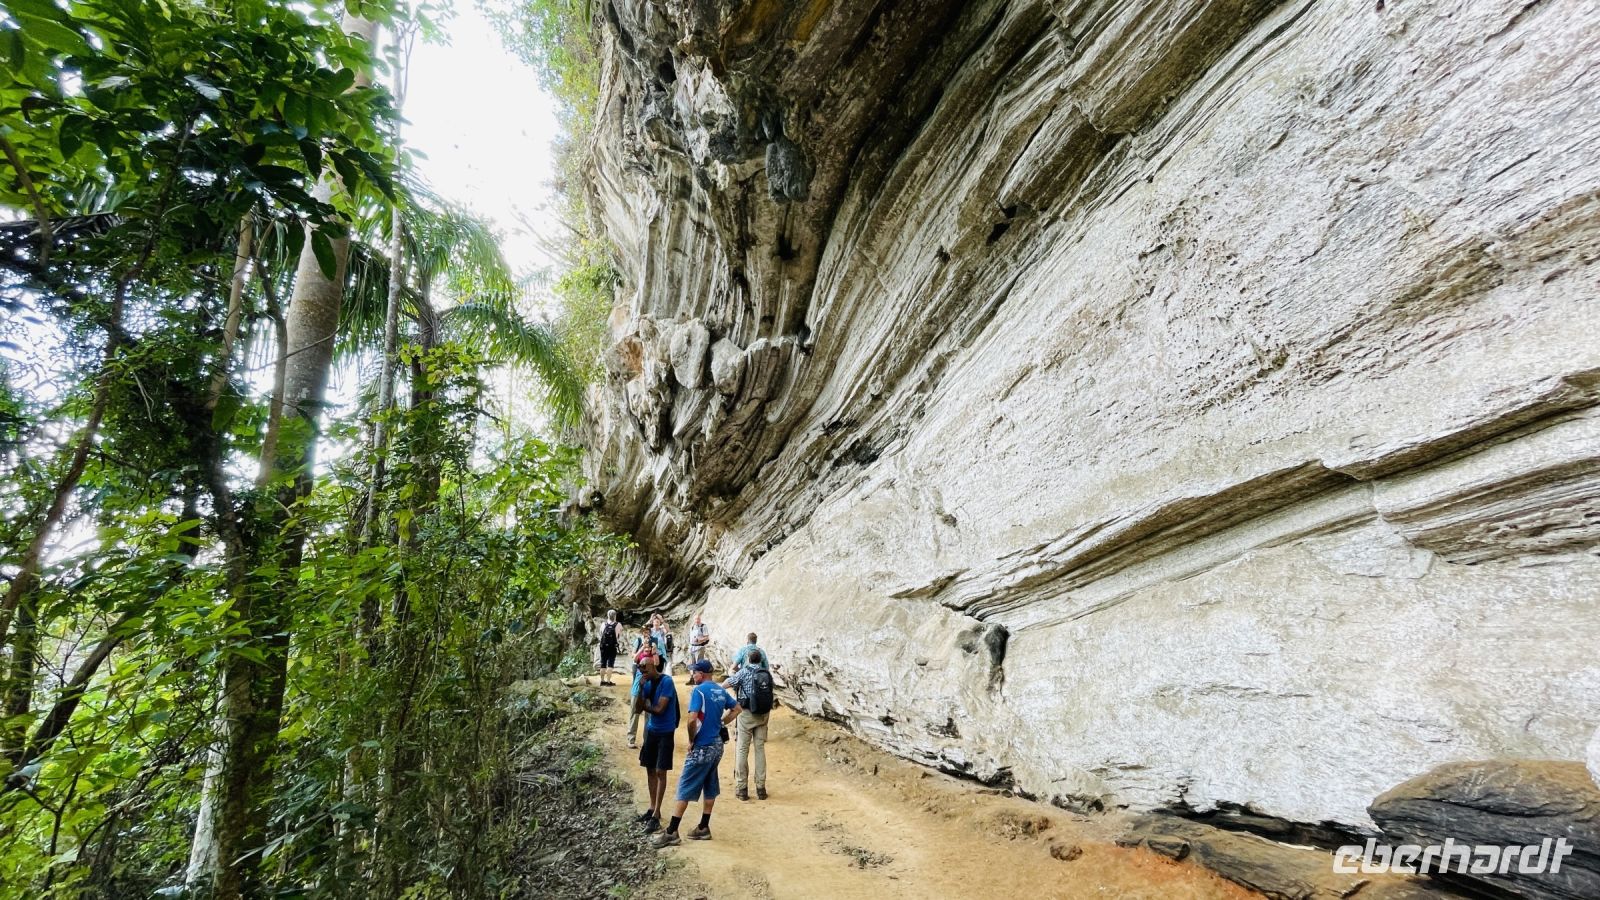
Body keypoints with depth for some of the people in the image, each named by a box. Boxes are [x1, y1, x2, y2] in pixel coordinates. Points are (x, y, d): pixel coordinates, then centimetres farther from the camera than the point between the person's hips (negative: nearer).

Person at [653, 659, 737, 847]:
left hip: (702, 747, -8)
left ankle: (672, 832, 3)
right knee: (709, 787, 15)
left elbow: (692, 719, -26)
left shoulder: (698, 691, -17)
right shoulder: (721, 691, 7)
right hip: (716, 745, 8)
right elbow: (736, 709, 18)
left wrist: (691, 741, -12)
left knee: (685, 788, -1)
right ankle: (703, 828, 23)